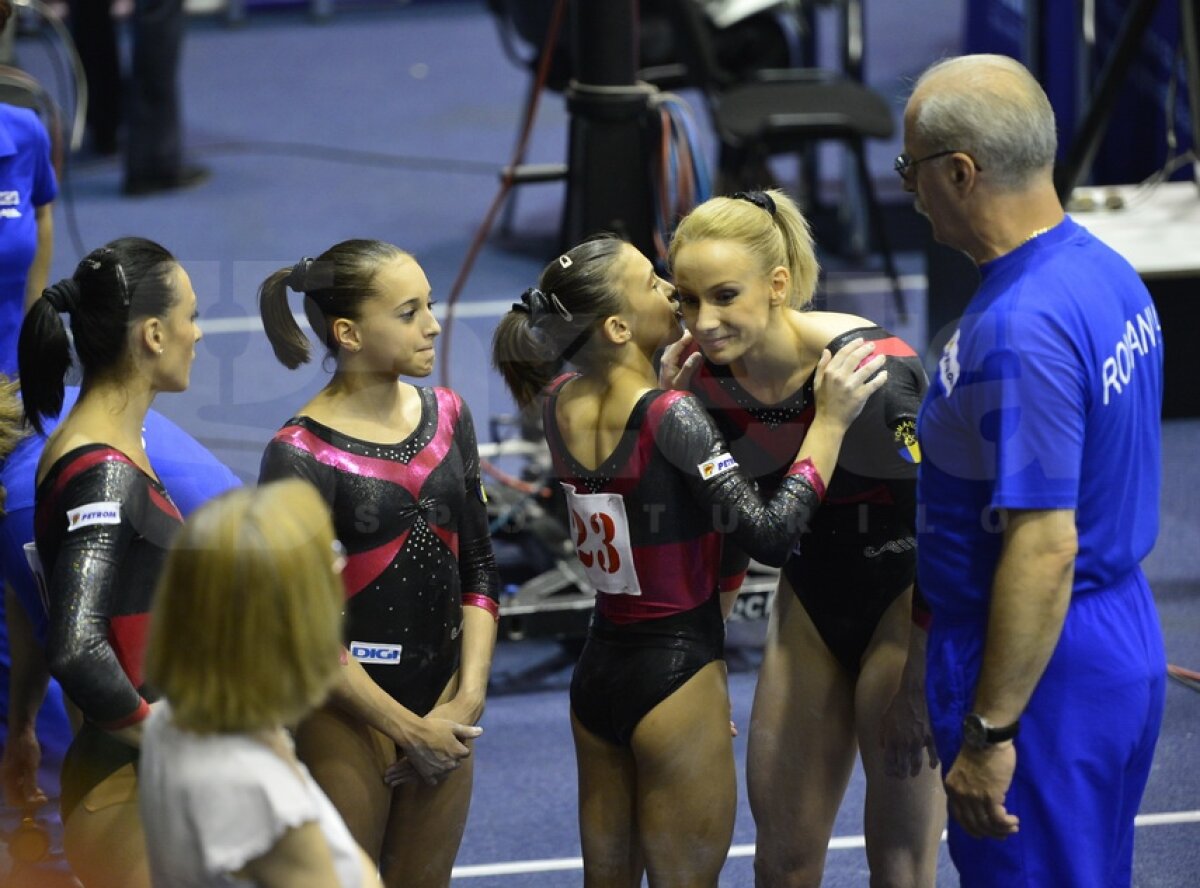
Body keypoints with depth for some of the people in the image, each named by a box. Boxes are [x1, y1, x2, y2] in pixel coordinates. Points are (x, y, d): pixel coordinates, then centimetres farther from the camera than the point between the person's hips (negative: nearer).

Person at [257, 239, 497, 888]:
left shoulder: (446, 417, 3)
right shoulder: (300, 456, -15)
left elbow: (478, 569, 7)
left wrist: (468, 696, -4)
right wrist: (408, 729, -12)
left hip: (441, 703, 6)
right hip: (344, 712, -6)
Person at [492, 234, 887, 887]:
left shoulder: (560, 403, -1)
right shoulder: (669, 416, -22)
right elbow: (769, 536, -25)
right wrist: (830, 421, -21)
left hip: (596, 676, 7)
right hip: (676, 677, -7)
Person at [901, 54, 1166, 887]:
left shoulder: (1021, 328, -26)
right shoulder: (1106, 271, 5)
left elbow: (1045, 544, -28)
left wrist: (987, 734, -24)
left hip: (1041, 673, -10)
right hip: (1122, 641, 10)